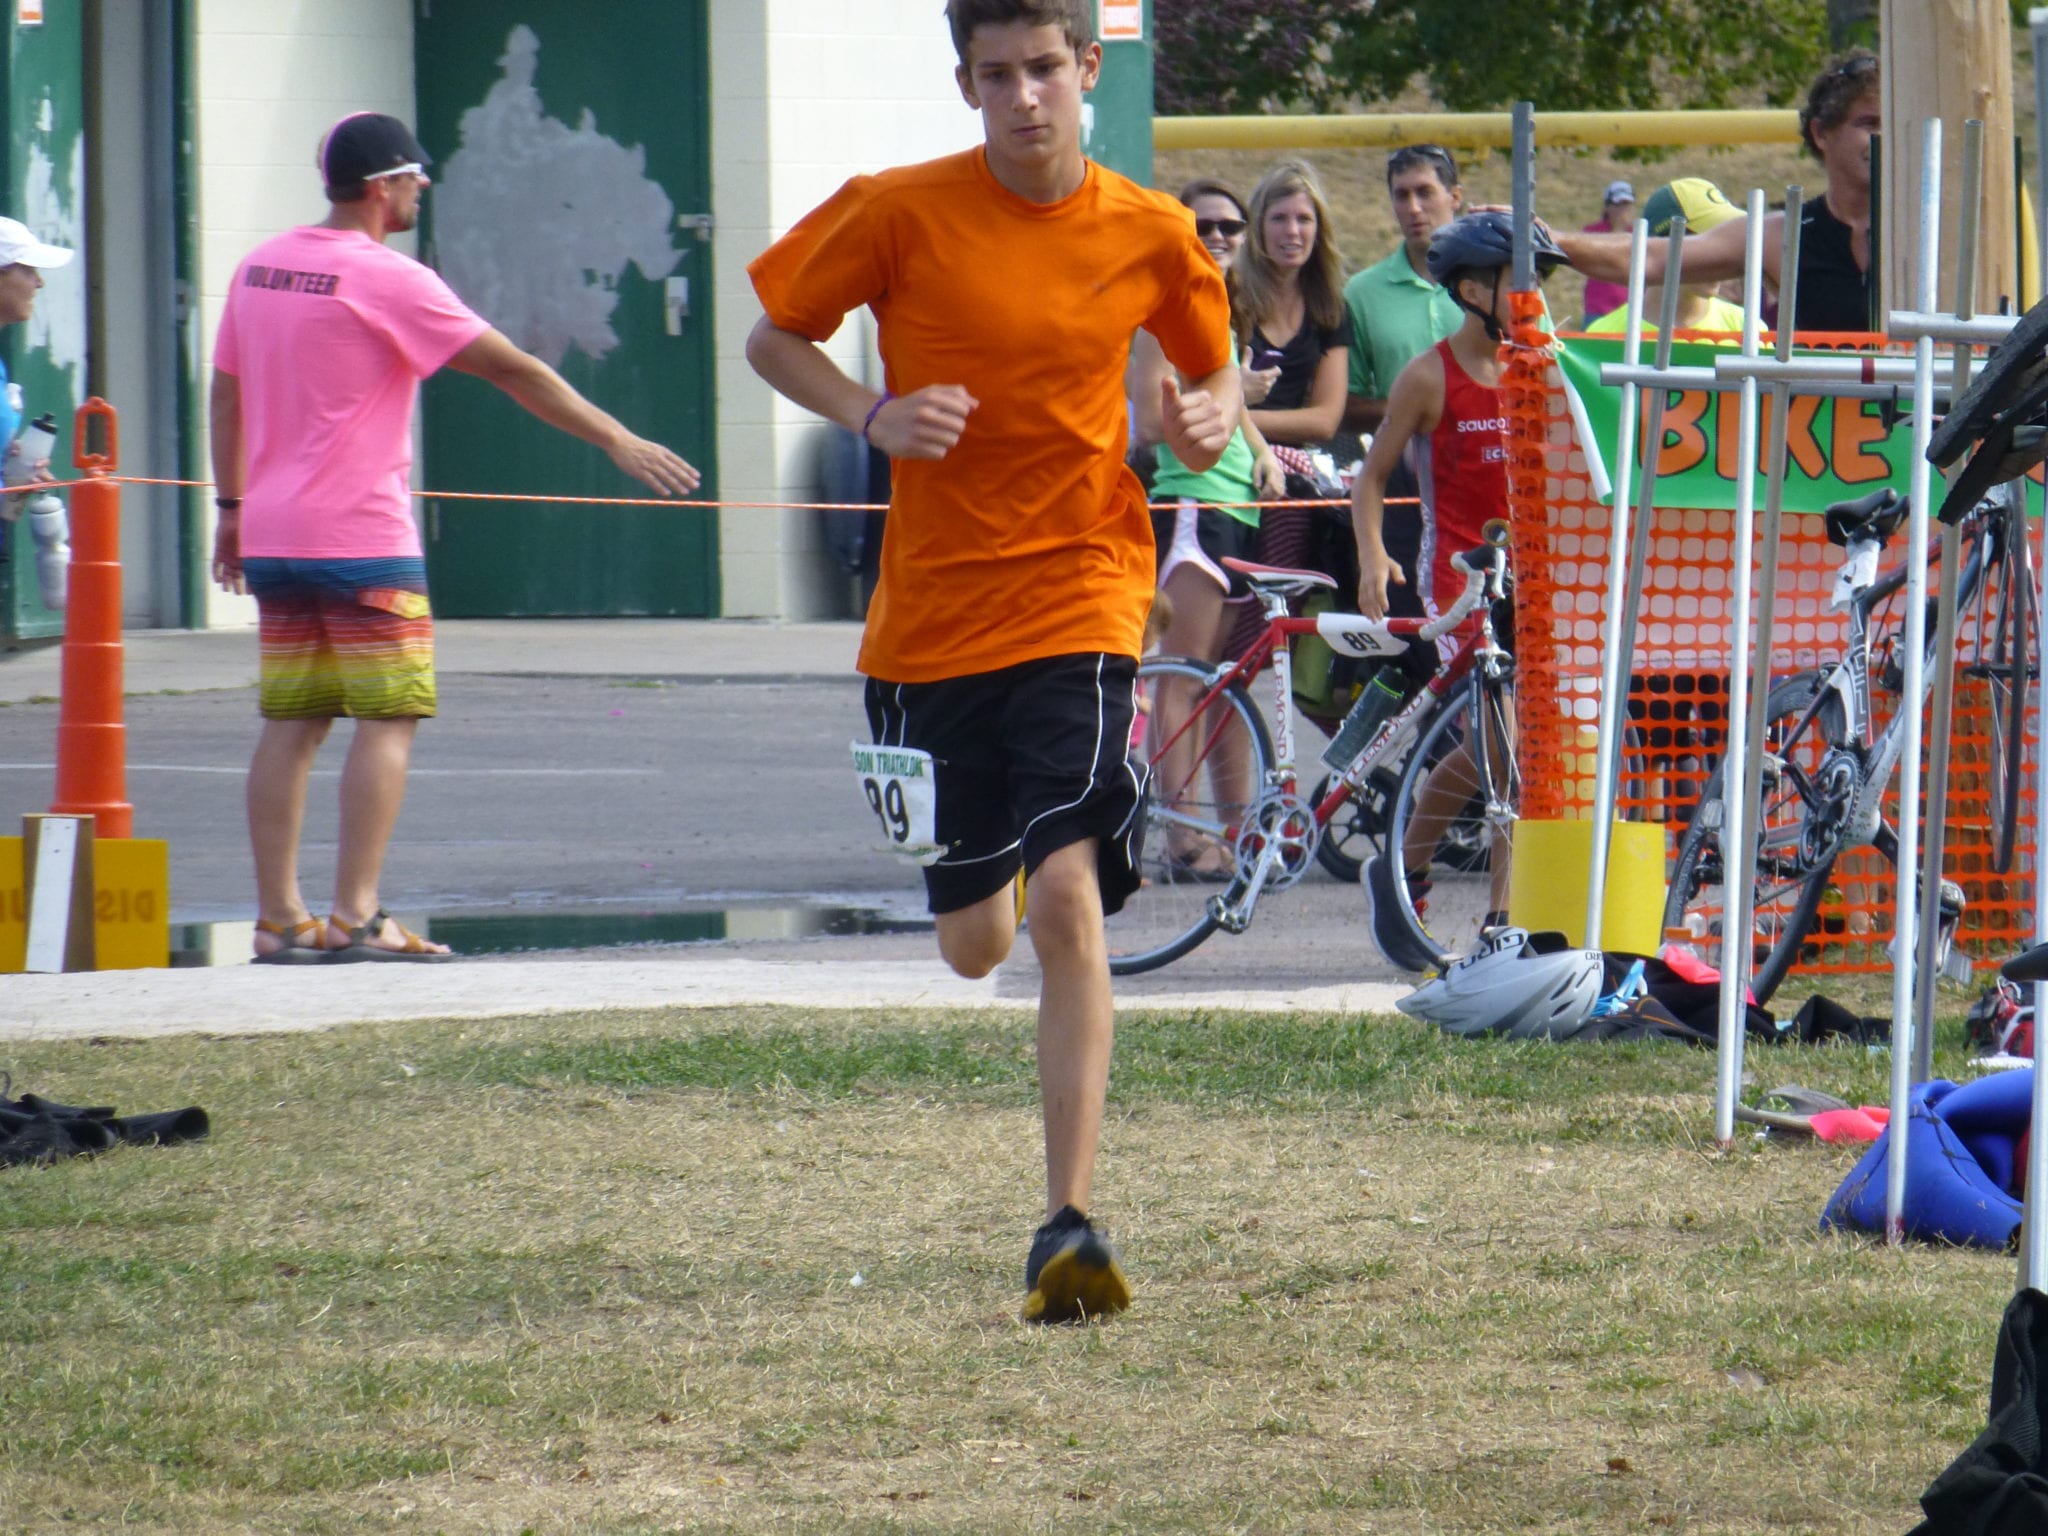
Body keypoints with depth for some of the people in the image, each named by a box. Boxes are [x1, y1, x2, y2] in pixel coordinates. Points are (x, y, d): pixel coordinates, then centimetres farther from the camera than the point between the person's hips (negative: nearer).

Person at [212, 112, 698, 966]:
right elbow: (513, 371, -9)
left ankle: (278, 914, 7)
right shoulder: (387, 280, -11)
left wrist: (232, 506, 25)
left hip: (273, 539, 7)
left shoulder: (259, 269, 9)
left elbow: (226, 392, 17)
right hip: (363, 540, -7)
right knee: (388, 720, -3)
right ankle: (355, 915, -10)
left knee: (290, 725, 9)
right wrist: (618, 443, -4)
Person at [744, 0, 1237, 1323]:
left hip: (1081, 600, -1)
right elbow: (774, 336, 6)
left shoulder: (1150, 235, 1)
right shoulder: (899, 214, -4)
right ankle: (995, 856, 49)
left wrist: (1212, 417, -6)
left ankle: (1071, 1226, -18)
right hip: (933, 612, 1)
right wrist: (872, 413, -12)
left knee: (1068, 896, -20)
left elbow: (1214, 363, 18)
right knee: (975, 945, 7)